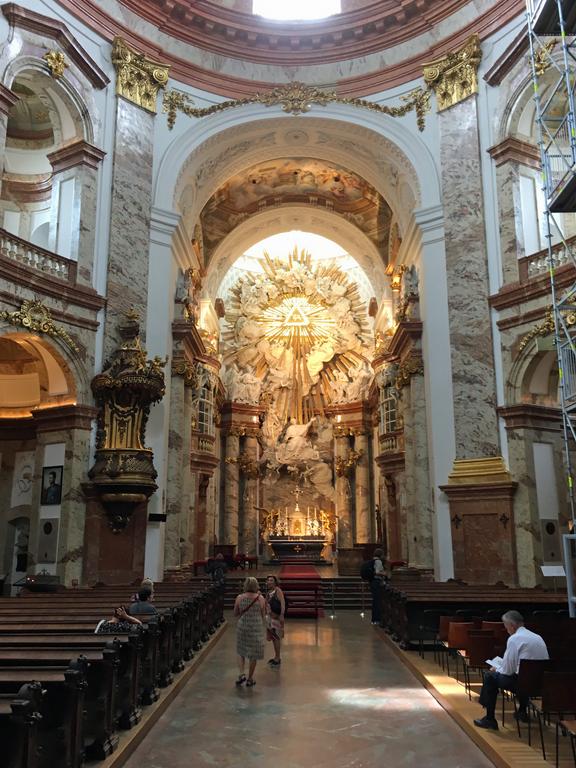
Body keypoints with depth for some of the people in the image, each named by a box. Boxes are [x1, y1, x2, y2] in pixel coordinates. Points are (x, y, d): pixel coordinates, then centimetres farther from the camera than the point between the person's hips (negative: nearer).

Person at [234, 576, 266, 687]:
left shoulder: (239, 598, -7)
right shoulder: (260, 598, -9)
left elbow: (235, 614, 2)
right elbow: (263, 615, 2)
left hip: (242, 627, 1)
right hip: (256, 628, -1)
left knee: (241, 652, 20)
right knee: (253, 654, 11)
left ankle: (241, 674, 6)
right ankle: (250, 679, 18)